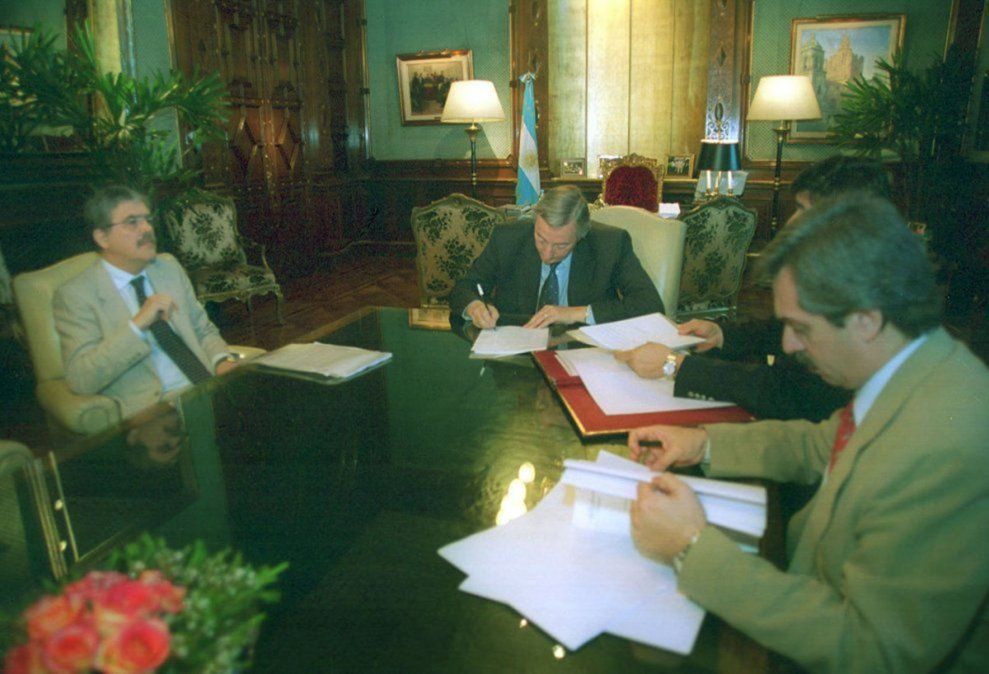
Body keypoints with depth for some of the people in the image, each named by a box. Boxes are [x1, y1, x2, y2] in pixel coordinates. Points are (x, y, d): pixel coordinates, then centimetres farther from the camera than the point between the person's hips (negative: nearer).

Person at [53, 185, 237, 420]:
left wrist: (222, 361, -1)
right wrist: (138, 324, -19)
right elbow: (81, 380, -10)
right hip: (153, 408, -6)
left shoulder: (169, 266, 17)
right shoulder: (75, 295, 0)